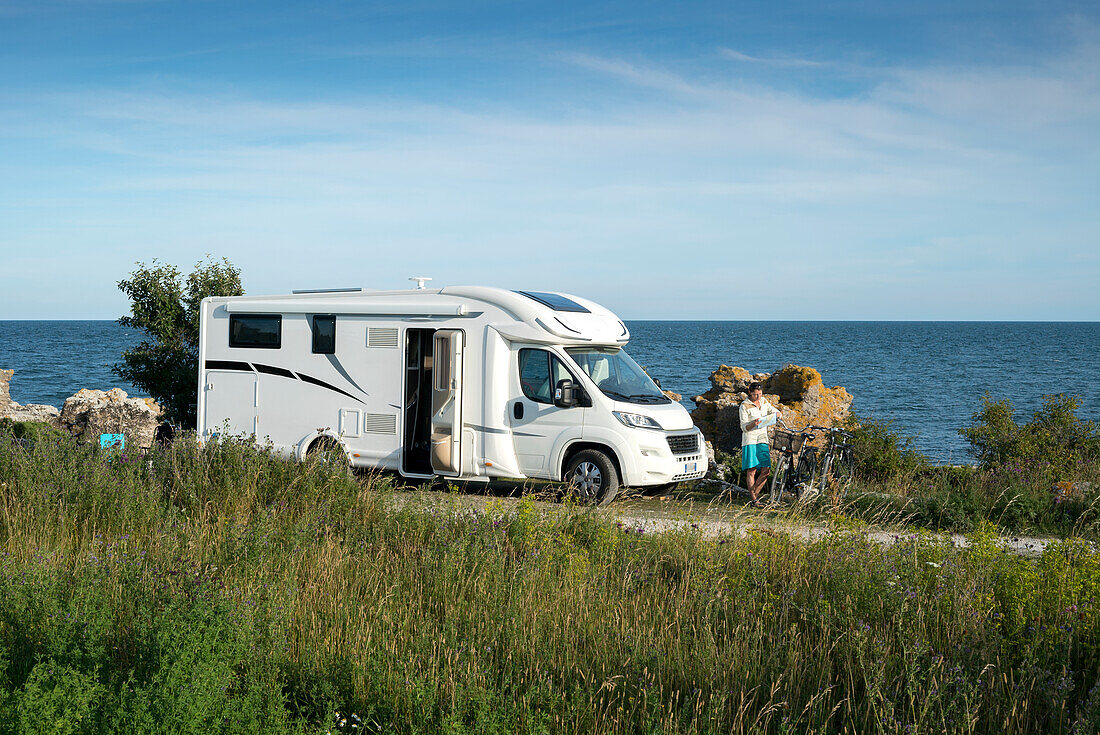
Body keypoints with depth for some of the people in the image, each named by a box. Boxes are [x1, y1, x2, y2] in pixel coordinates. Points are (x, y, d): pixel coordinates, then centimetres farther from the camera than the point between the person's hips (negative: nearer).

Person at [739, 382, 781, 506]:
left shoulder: (764, 401, 11)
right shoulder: (744, 406, -5)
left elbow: (776, 412, 16)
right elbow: (744, 427, -6)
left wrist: (777, 414, -8)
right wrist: (753, 424, -27)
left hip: (762, 440, 5)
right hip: (750, 440, -5)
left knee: (766, 470, -5)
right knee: (751, 471, -8)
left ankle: (755, 493, 11)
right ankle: (754, 499, -1)